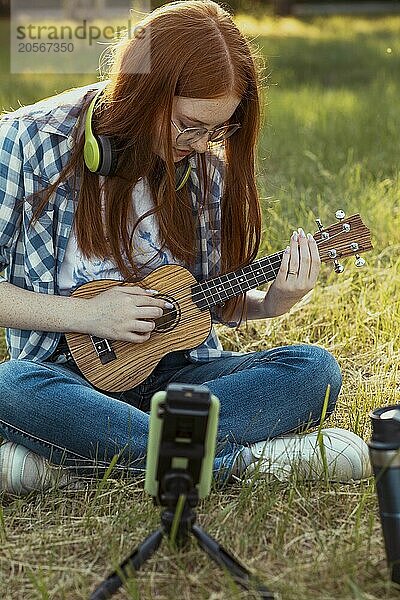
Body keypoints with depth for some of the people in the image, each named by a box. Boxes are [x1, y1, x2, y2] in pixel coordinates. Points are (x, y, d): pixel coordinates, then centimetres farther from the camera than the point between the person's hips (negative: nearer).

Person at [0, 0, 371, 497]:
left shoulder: (207, 168, 5)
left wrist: (271, 303, -7)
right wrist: (85, 314, -14)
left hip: (175, 368, 4)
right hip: (67, 374, -4)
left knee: (315, 369, -21)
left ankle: (61, 460, -30)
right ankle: (242, 457, -31)